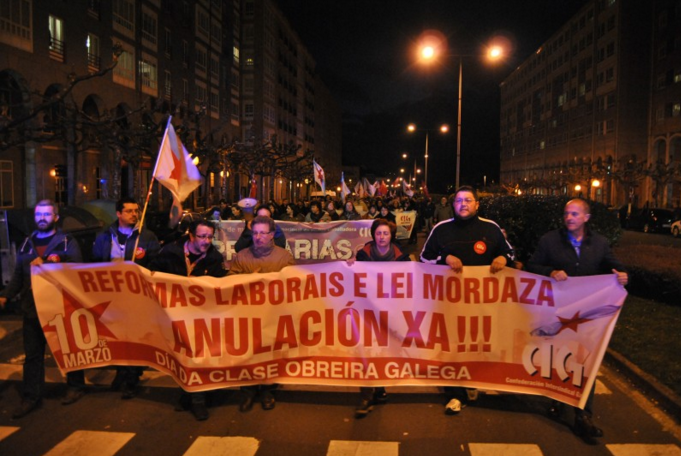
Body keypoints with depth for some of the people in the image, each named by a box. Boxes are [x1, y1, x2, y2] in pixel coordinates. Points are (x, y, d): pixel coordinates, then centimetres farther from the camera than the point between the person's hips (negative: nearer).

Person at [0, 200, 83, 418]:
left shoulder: (67, 242, 0)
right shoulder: (27, 244, 13)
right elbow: (18, 275, 15)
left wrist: (57, 260, -26)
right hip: (32, 308, 4)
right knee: (32, 354, 8)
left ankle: (75, 386, 25)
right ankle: (31, 397, 18)